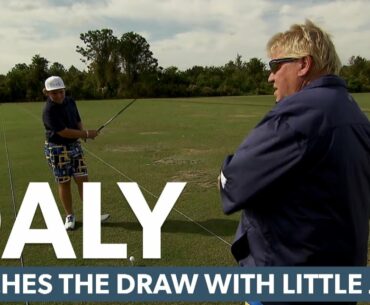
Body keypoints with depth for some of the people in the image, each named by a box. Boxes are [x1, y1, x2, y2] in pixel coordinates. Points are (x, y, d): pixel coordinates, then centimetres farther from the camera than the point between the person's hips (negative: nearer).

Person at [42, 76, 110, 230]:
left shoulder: (70, 101, 2)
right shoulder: (49, 111, -20)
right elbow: (64, 132, -23)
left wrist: (83, 132, -9)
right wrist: (87, 134, -17)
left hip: (75, 146, 6)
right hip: (57, 149, -6)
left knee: (83, 180, 3)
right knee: (64, 183, 5)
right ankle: (70, 216, 20)